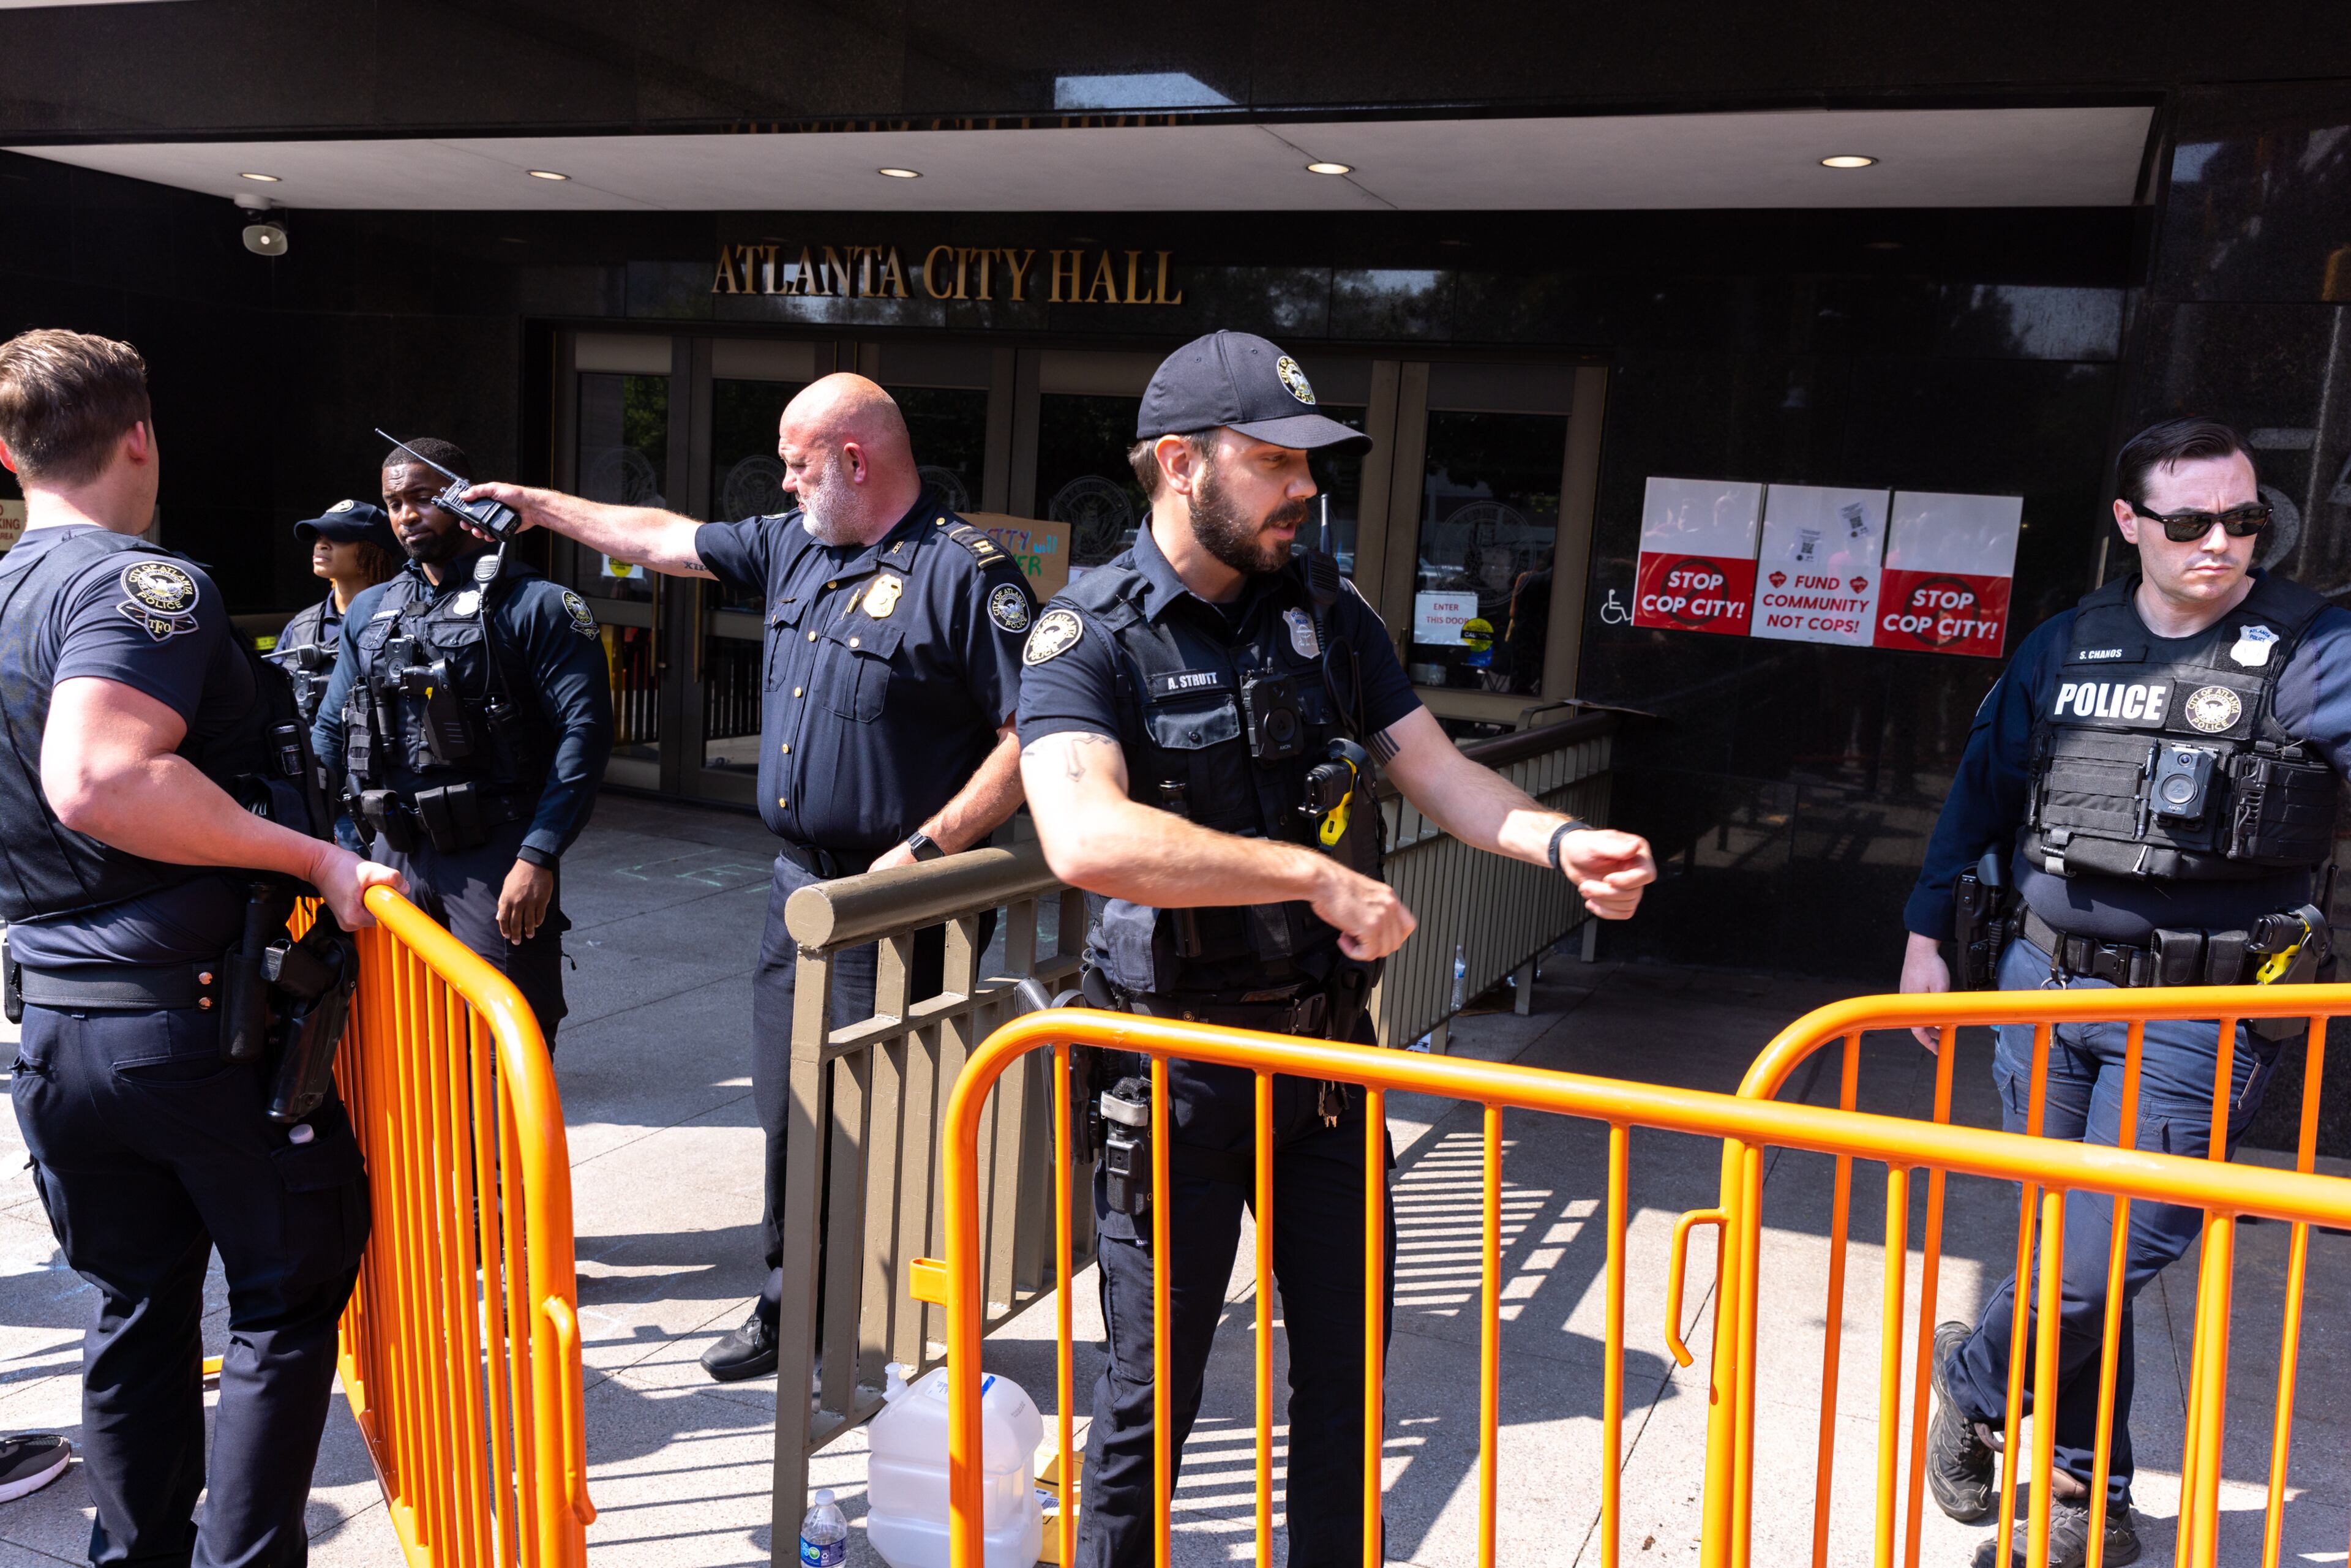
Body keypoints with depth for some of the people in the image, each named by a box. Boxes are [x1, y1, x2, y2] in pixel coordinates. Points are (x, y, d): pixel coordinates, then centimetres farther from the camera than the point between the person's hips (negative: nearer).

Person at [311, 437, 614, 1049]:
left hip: (494, 857, -6)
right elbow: (331, 730, 21)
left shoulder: (534, 605, -5)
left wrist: (539, 857, -18)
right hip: (393, 854, 6)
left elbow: (585, 728, -13)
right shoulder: (369, 610, 14)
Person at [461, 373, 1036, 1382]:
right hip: (799, 883, 8)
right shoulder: (793, 548, 11)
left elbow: (1035, 733, -19)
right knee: (787, 1105, 16)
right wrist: (538, 504, 30)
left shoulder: (966, 570, -14)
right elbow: (662, 539, 25)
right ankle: (791, 1307, 32)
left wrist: (925, 850, -21)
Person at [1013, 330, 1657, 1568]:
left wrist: (1561, 842, -17)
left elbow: (1436, 771, 2)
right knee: (1152, 1387, 11)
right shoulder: (1090, 638, -15)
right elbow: (1087, 839, -32)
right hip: (1177, 1071, -5)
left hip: (1327, 1049, 5)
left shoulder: (1326, 614, 3)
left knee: (1345, 1370, 19)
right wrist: (1317, 875, -29)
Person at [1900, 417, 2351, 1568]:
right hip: (2045, 990, 4)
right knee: (2064, 1254, 12)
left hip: (2196, 1020, -3)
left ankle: (1971, 1382, 26)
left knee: (2105, 1267, -5)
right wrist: (1925, 933, 13)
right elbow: (1983, 790, 14)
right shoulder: (2064, 647, 7)